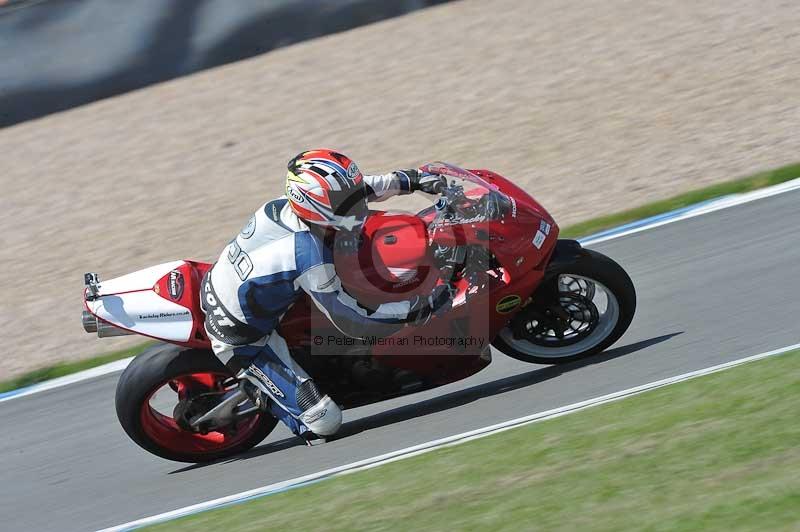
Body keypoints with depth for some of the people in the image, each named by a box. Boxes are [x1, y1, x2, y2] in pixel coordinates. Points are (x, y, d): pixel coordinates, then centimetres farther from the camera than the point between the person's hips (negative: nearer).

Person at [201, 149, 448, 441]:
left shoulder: (280, 207, -12)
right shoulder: (310, 257, -34)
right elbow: (350, 320, -26)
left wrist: (411, 179, 4)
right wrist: (420, 307, -26)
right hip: (241, 342, -8)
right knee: (325, 421, -14)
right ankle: (256, 392, 8)